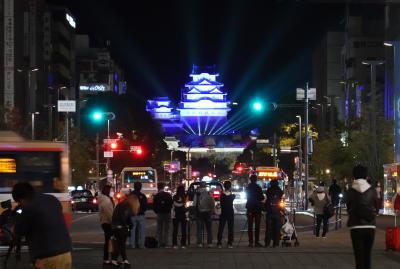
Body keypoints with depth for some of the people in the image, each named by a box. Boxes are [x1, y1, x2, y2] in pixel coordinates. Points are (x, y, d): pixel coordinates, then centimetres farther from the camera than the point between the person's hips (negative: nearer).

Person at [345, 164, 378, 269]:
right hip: (370, 227, 2)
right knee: (367, 255, 15)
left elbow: (348, 208, 3)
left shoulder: (350, 191, -7)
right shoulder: (372, 191, -3)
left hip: (356, 228, -2)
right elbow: (376, 209, 6)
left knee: (359, 256, 0)